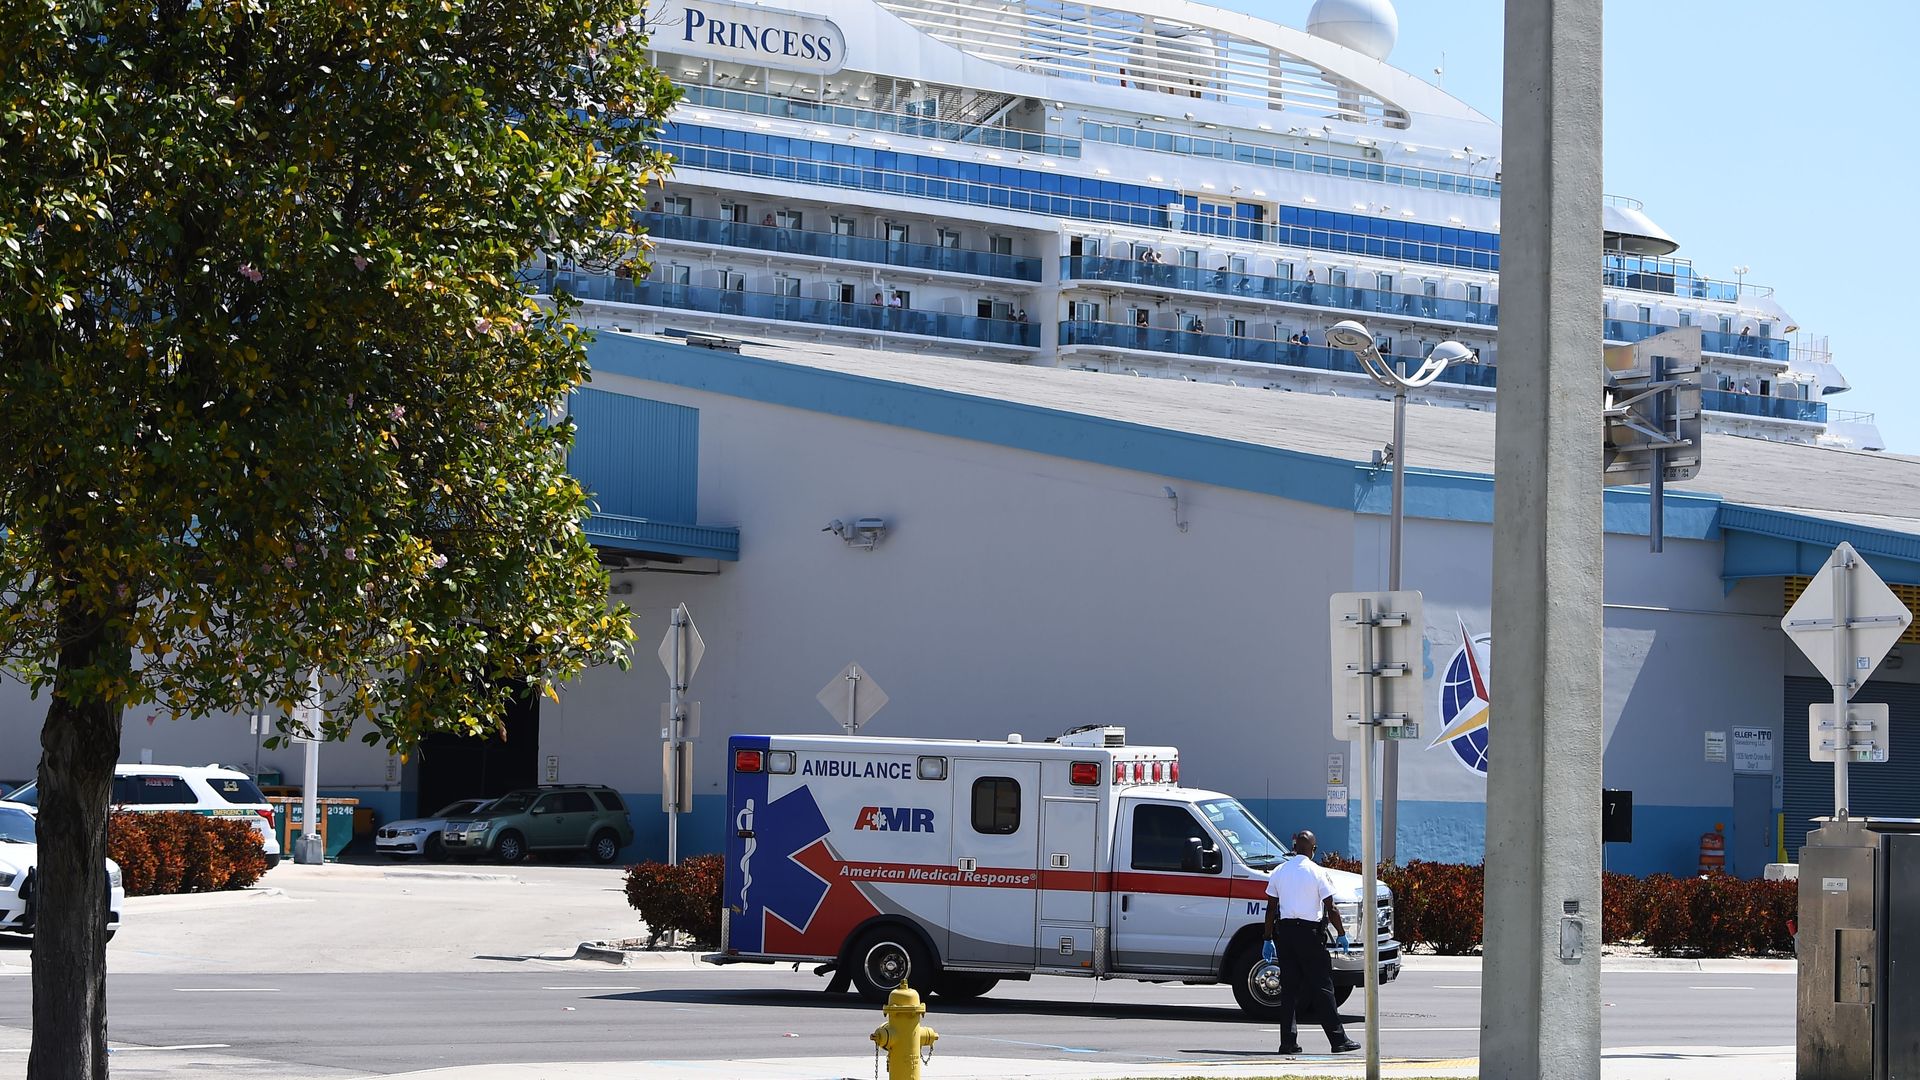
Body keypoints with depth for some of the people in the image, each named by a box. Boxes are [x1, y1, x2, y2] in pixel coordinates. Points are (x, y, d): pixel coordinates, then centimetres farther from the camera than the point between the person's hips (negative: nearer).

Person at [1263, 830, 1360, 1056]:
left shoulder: (1279, 872, 7)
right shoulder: (1317, 872, -6)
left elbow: (1271, 909, 8)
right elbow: (1330, 908, -6)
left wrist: (1268, 939, 13)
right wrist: (1341, 934, 5)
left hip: (1284, 931, 4)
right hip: (1309, 931, -4)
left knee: (1289, 986, 7)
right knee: (1322, 986, -2)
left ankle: (1288, 1041, 4)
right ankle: (1338, 1039, -2)